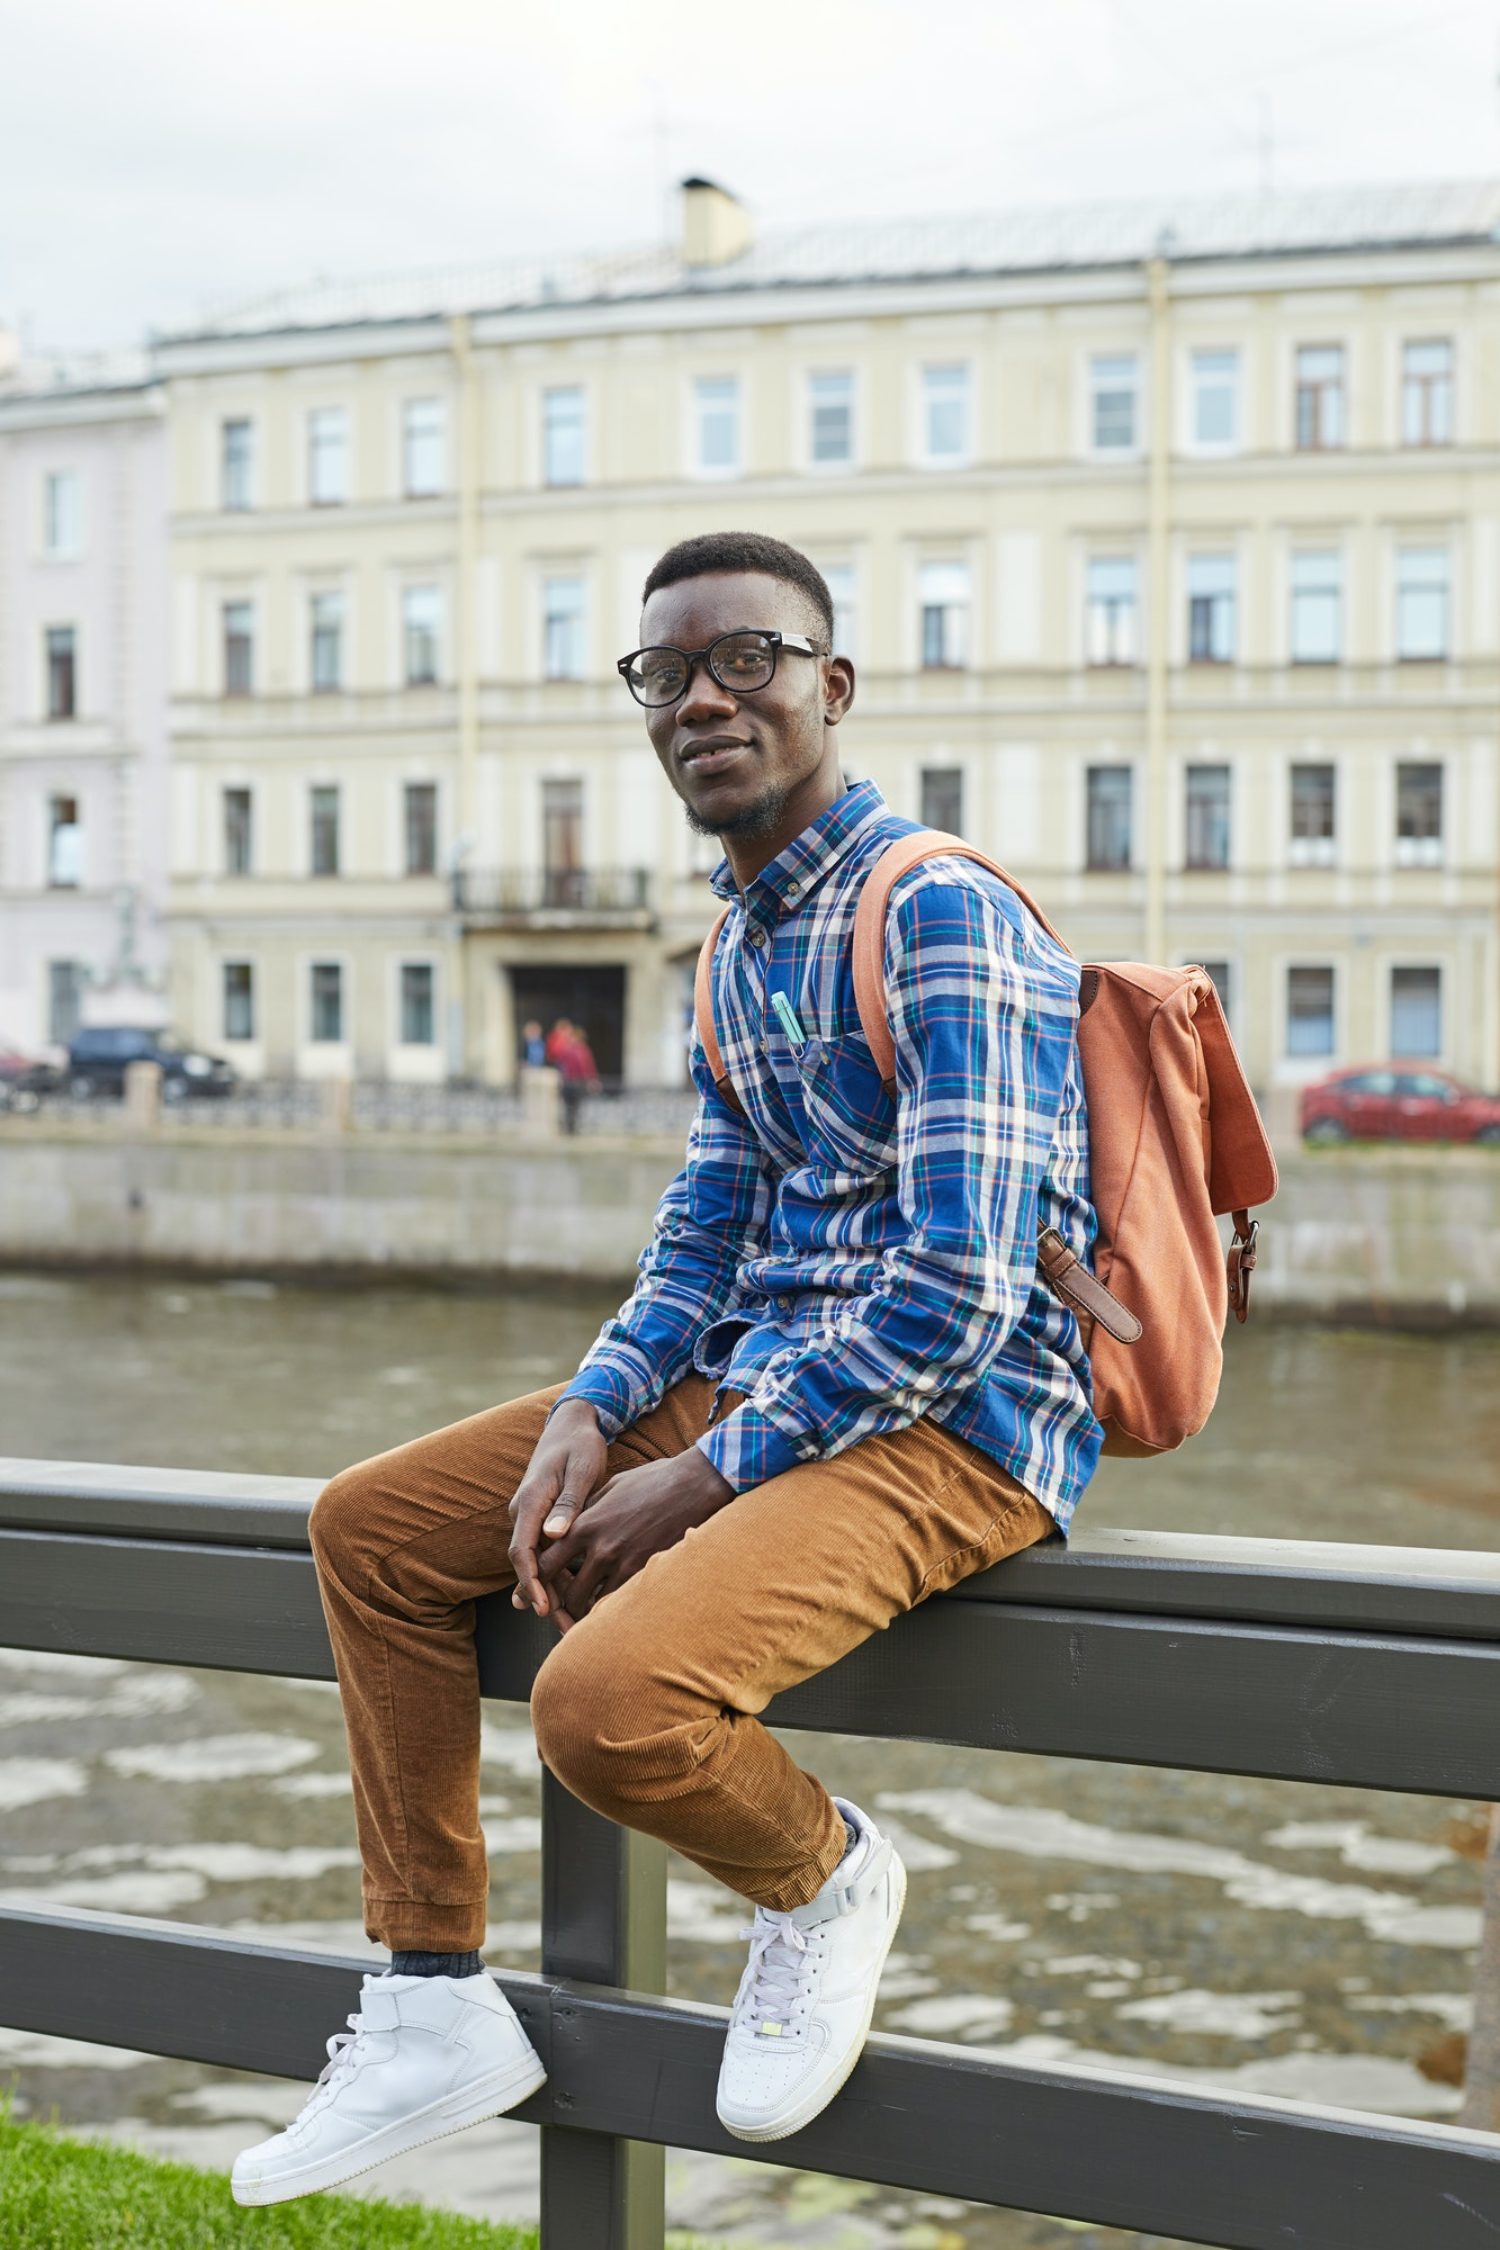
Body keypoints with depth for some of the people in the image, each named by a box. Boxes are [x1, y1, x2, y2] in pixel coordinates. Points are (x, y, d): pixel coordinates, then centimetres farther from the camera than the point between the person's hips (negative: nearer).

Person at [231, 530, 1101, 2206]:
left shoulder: (939, 914, -17)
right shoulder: (738, 944, 13)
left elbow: (959, 1292, -23)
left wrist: (702, 1479, -18)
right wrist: (592, 1413, -2)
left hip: (953, 1419, -9)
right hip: (758, 1376, 10)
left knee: (606, 1702, -31)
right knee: (367, 1528, 8)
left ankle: (822, 1871, 4)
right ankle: (433, 2007, 13)